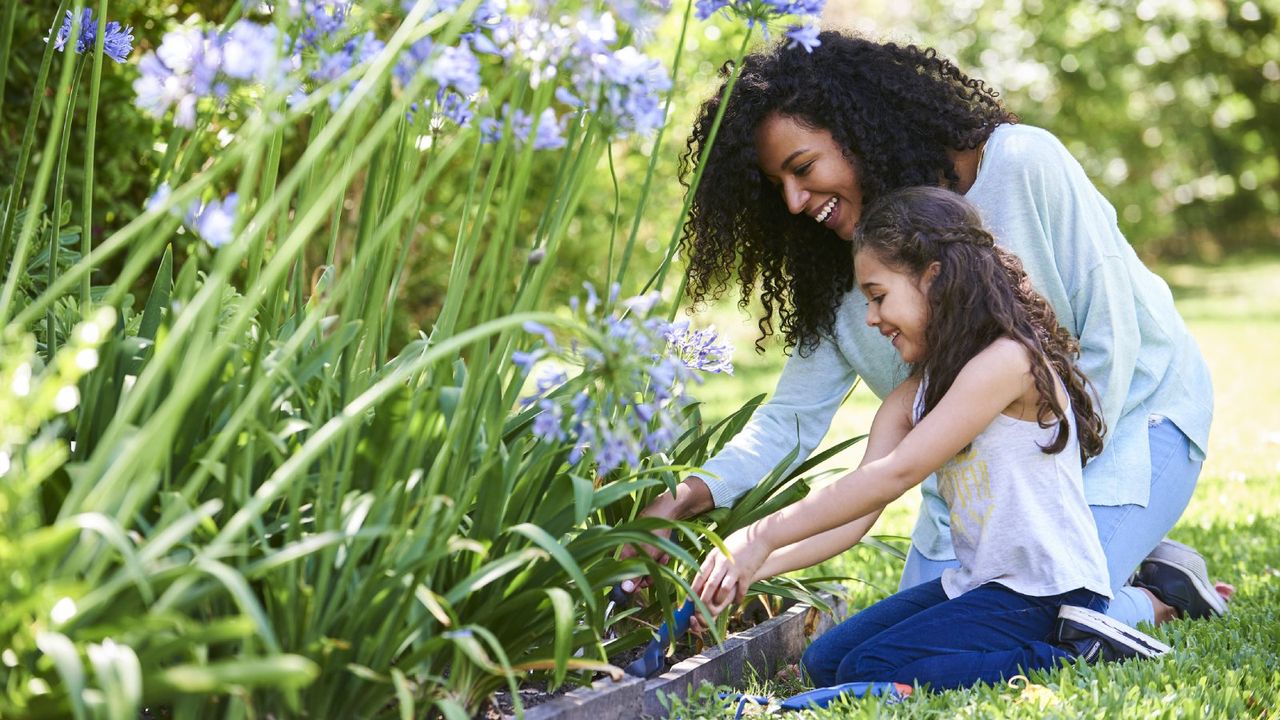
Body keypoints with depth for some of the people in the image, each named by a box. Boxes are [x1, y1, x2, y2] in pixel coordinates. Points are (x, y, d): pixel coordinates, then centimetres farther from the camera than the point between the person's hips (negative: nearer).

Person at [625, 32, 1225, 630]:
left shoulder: (1020, 165, -24)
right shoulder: (844, 265, -8)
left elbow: (1110, 343, -20)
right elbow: (793, 416, -9)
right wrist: (695, 492, -27)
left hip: (1126, 410, -6)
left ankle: (1162, 595, 6)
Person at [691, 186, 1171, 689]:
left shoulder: (1007, 361, -18)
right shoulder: (912, 398, 9)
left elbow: (895, 474, -23)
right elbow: (853, 515, 1)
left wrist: (762, 538, -20)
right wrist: (750, 568, -13)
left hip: (1047, 591, -10)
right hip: (976, 583, 10)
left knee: (869, 672, -18)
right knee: (826, 662, 7)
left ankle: (1074, 650, -9)